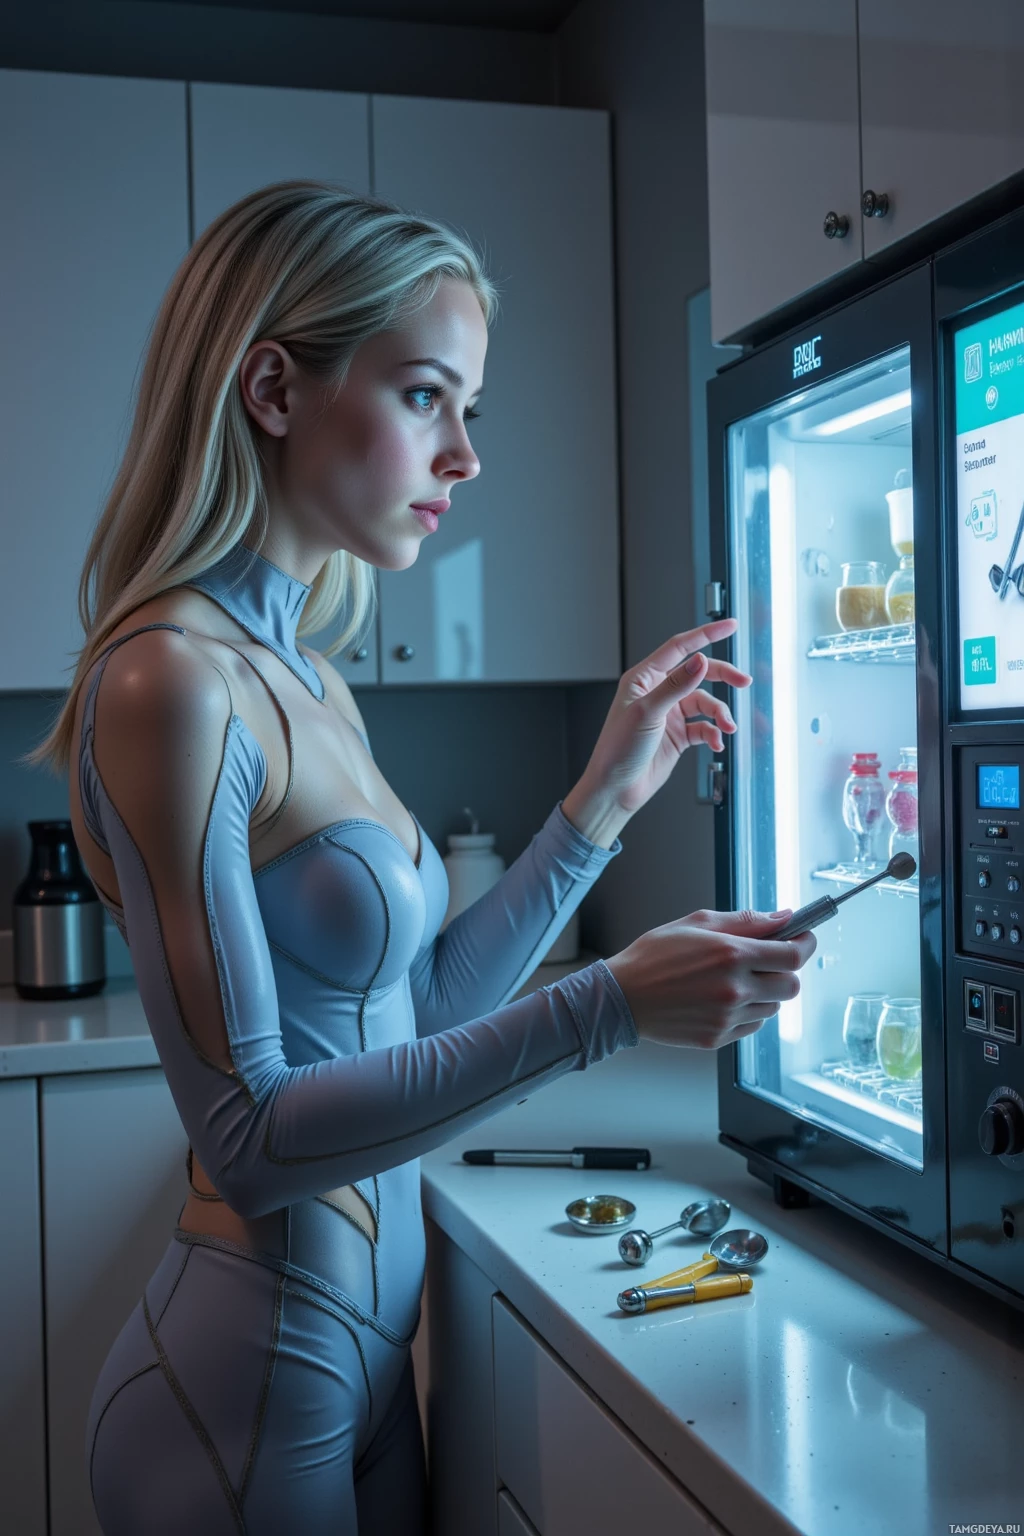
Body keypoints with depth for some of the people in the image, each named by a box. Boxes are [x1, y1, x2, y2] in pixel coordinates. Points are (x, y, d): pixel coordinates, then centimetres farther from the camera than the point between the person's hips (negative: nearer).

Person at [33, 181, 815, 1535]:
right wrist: (610, 1008, -25)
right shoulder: (168, 679, -21)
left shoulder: (307, 684, 5)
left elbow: (420, 1011, 8)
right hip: (251, 1385, -8)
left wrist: (609, 791, 5)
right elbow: (252, 1138, -22)